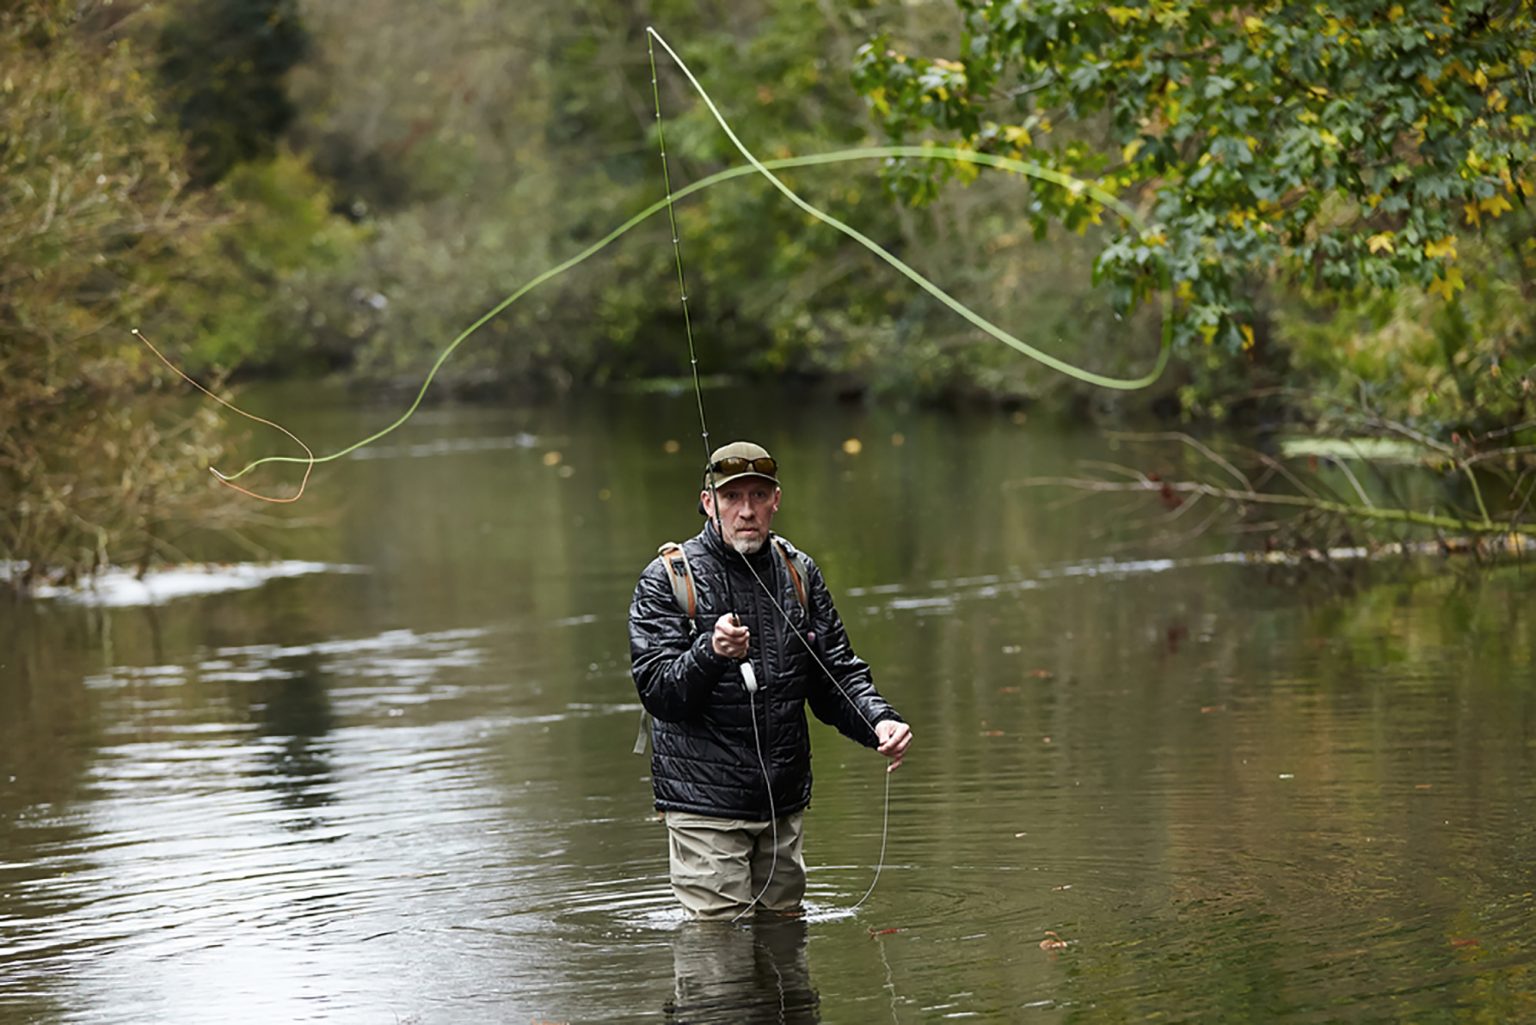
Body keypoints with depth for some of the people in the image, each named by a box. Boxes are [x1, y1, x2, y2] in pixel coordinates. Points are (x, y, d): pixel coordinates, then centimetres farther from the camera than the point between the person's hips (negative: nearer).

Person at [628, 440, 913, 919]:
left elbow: (838, 675, 10)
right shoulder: (668, 579, -7)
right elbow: (656, 691, -13)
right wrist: (710, 654, -32)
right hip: (704, 801, -5)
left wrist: (879, 721, -10)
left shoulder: (799, 574, 8)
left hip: (785, 800, 5)